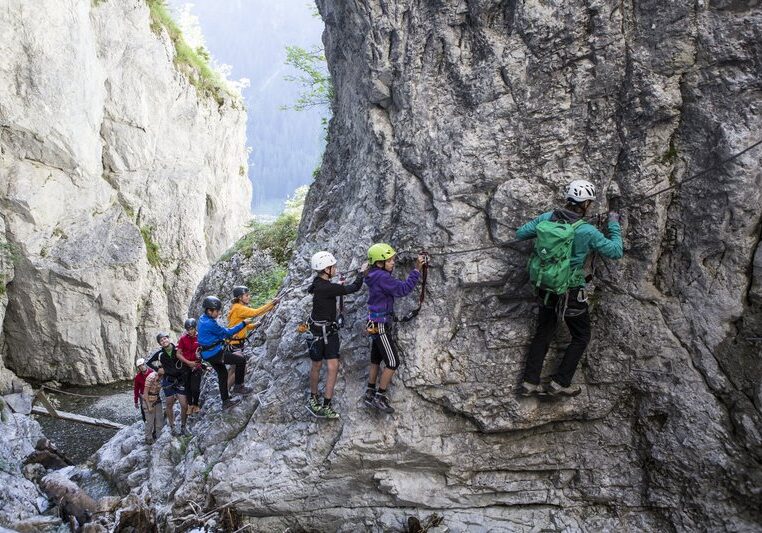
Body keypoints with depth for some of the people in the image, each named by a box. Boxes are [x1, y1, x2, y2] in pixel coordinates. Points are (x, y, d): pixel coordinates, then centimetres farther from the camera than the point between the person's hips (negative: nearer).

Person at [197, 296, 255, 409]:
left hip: (207, 354, 10)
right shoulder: (210, 324, -24)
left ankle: (225, 401, 27)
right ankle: (238, 386, 5)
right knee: (241, 360, -4)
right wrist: (243, 323, -14)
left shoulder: (202, 319, 6)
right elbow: (227, 332, -18)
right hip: (215, 353, -10)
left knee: (222, 374, 20)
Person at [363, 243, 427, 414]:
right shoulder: (382, 277, -22)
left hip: (375, 324, 10)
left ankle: (370, 394, 25)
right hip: (381, 325, -10)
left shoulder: (376, 275, 8)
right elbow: (403, 289, -27)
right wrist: (417, 269, -25)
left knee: (376, 360, 17)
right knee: (393, 363, -4)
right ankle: (380, 398, 1)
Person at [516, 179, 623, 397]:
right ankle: (560, 383, 9)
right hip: (571, 292, -5)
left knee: (543, 334, 17)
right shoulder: (587, 231, -19)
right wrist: (614, 225, 3)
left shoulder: (547, 217, -5)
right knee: (581, 337, 13)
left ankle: (529, 383, 17)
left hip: (545, 288, 6)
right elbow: (615, 251, -10)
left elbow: (520, 233, 5)